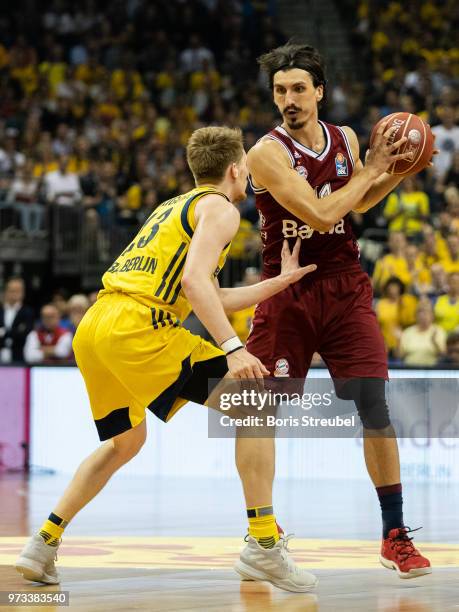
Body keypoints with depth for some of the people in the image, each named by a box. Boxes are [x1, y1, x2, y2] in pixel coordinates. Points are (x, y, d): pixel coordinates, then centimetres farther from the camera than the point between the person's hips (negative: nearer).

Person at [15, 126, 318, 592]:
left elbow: (213, 300, 32)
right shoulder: (220, 208, 3)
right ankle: (265, 545, -8)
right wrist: (233, 348, -19)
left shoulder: (173, 208, 30)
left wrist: (281, 281, 36)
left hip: (92, 329, 9)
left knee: (126, 440, 29)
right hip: (137, 326, -9)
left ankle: (43, 544, 23)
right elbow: (194, 281, -15)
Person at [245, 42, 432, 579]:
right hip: (287, 293, -3)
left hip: (344, 289, 3)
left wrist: (397, 173, 6)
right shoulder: (268, 153, -14)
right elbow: (321, 214, -24)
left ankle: (395, 534, 2)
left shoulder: (345, 140, 4)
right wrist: (373, 168, -14)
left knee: (374, 405, -6)